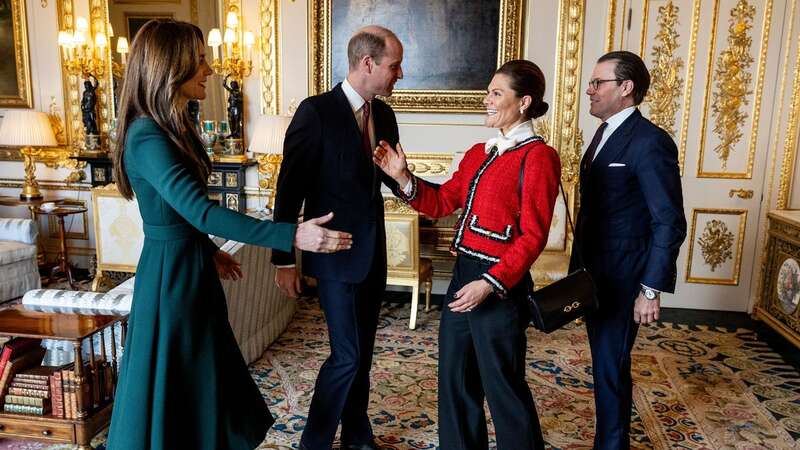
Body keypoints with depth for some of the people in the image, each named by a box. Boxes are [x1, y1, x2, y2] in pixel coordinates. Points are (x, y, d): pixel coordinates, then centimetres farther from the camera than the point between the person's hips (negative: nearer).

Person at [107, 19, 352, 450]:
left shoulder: (171, 128, 7)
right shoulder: (147, 137, -22)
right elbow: (201, 211, -32)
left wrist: (209, 250, 24)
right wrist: (292, 235, -36)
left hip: (190, 266, 9)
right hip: (170, 273, -9)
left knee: (204, 380, 20)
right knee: (172, 389, 8)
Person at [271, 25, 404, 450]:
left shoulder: (383, 114, 6)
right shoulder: (316, 111, -14)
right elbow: (289, 189, -13)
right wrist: (283, 259, -12)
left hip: (373, 252, 7)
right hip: (336, 255, -6)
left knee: (362, 352, 16)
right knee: (346, 355, -3)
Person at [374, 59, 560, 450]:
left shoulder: (538, 156, -12)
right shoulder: (478, 153, 12)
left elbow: (533, 236, -16)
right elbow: (442, 203, 12)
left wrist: (491, 283, -21)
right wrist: (403, 177, -3)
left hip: (501, 284, -8)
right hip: (462, 274, 8)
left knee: (503, 387, 7)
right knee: (455, 378, 19)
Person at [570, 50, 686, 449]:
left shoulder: (650, 141, -16)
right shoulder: (604, 134, 11)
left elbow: (670, 223, -17)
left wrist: (651, 289, -18)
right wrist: (578, 269, 14)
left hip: (622, 279, -8)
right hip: (593, 274, 8)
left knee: (611, 366, 3)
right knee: (602, 361, 18)